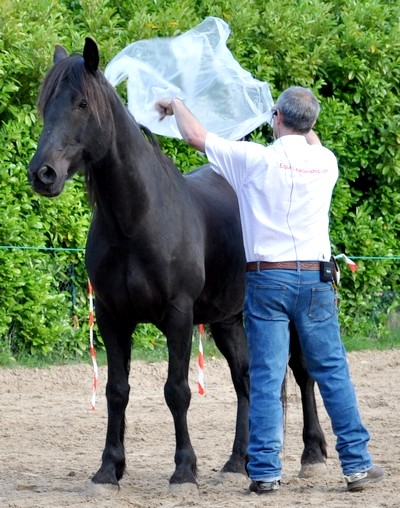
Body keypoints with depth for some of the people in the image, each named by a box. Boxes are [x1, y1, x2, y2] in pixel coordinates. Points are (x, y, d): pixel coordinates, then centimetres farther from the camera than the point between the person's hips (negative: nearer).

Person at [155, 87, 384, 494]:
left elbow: (194, 135, -2)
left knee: (266, 377, 0)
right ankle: (357, 464, 10)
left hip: (267, 280, -2)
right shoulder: (326, 163, 2)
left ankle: (265, 471, -2)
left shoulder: (255, 159, -8)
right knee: (333, 371, 9)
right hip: (315, 278, 2)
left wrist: (175, 105, 16)